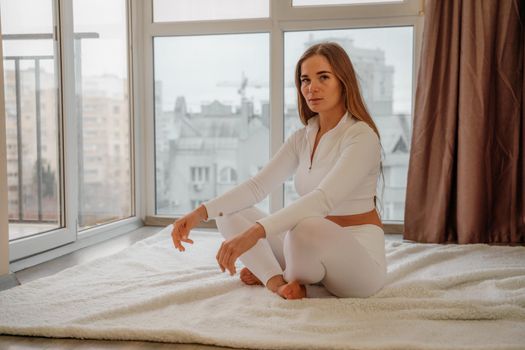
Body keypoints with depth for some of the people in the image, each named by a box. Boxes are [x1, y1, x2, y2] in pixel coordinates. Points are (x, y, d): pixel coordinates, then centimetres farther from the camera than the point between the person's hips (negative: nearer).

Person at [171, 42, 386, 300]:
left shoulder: (362, 136, -17)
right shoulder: (302, 138, 6)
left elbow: (324, 198, -32)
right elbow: (258, 185, -3)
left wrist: (255, 232, -43)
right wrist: (201, 212, -18)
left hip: (360, 254, -6)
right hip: (318, 247, 7)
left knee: (307, 229, -39)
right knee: (229, 215, 1)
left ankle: (271, 275, -6)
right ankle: (279, 281, -16)